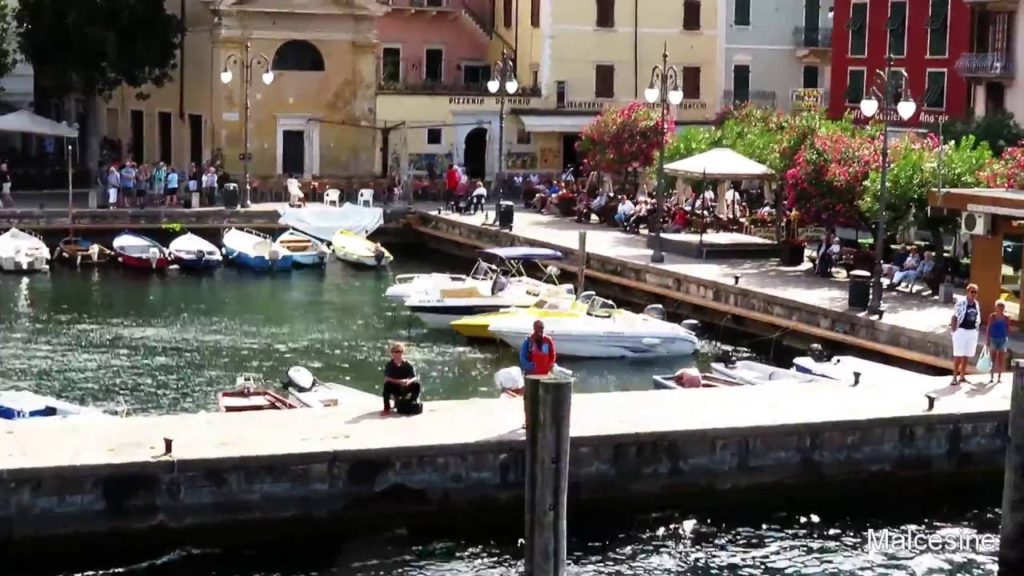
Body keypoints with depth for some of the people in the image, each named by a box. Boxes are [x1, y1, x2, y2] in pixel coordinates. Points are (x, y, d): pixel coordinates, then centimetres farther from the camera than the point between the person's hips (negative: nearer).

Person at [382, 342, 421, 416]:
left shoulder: (408, 365, -8)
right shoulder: (389, 365, -11)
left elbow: (415, 378, -16)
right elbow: (386, 378, -23)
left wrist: (409, 381, -40)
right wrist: (399, 381, -36)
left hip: (405, 390, 1)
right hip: (394, 390, -1)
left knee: (416, 385, -24)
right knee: (387, 385, -33)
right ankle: (387, 409, -22)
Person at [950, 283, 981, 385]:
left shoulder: (976, 304, 8)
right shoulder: (961, 302, -11)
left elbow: (976, 319, 14)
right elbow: (954, 317, -10)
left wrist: (976, 331, 12)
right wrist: (954, 331, -13)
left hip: (972, 332, 6)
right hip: (961, 330, -6)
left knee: (966, 355, 11)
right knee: (958, 355, -4)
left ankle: (962, 376, 21)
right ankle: (955, 377, 0)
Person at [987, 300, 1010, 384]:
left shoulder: (1006, 318, -1)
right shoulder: (992, 316, -3)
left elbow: (1008, 329, 5)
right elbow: (989, 328, -2)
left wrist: (1007, 340, 2)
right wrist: (987, 340, -4)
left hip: (1003, 339, 1)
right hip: (993, 339, -1)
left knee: (1001, 360, 2)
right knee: (992, 359, 2)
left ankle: (999, 377, 9)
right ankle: (991, 377, 8)